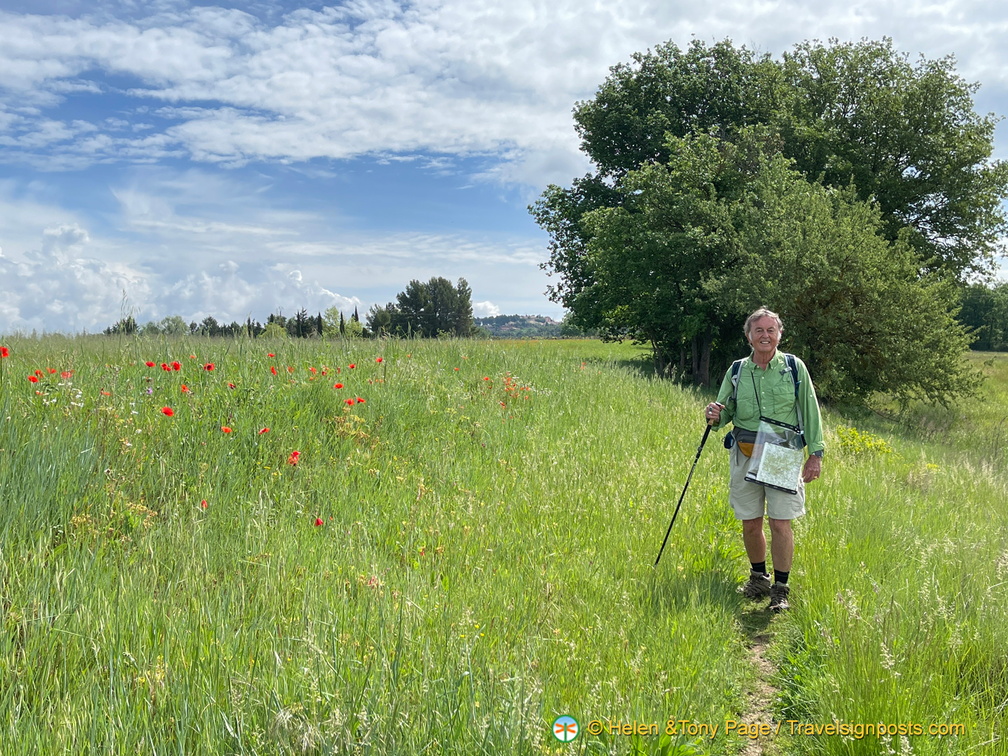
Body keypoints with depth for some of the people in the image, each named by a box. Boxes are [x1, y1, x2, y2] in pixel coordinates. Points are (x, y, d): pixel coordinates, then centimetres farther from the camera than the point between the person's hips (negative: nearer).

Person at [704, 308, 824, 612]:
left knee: (781, 523, -5)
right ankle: (759, 578, 30)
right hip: (744, 455, 2)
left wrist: (815, 453, 1)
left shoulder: (794, 368, 0)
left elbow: (810, 412, 4)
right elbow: (725, 413, 10)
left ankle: (780, 589, 9)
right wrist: (714, 417, -14)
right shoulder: (736, 372, 5)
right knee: (750, 523, 8)